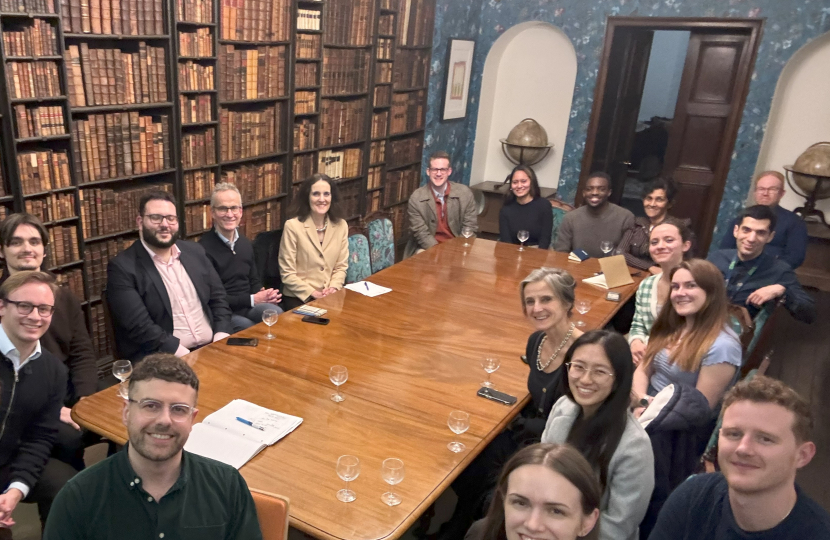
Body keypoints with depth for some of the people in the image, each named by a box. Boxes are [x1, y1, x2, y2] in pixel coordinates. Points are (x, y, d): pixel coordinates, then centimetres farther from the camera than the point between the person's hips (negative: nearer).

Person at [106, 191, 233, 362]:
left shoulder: (195, 251, 11)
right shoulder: (122, 267, -5)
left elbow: (218, 298, 13)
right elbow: (140, 326, -13)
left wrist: (221, 343, -3)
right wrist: (187, 357, -19)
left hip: (212, 348, 5)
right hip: (161, 359, -5)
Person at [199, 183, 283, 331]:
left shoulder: (246, 243, 12)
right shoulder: (204, 248, -13)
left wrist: (264, 294, -4)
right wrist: (252, 300, -14)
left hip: (249, 306, 5)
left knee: (276, 313, -28)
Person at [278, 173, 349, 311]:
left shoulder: (341, 225, 4)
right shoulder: (292, 226, -9)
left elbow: (341, 266, 8)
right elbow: (287, 273, -8)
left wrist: (334, 287, -9)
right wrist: (312, 293, -14)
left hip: (330, 296, 4)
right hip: (298, 298, -4)